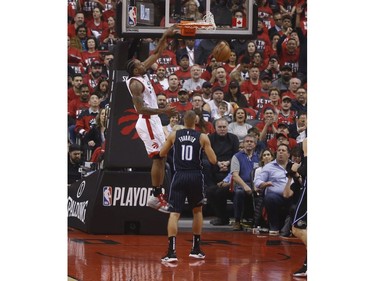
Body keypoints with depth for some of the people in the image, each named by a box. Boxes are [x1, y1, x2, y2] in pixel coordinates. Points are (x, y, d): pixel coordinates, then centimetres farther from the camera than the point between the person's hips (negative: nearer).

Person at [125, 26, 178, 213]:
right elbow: (140, 109, -25)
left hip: (153, 122, 10)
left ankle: (157, 197, 10)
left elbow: (156, 54, 17)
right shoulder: (135, 84, -17)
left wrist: (165, 37, 6)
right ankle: (157, 197, -11)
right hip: (147, 123, -10)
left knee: (161, 159, 10)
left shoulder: (142, 74, 9)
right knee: (158, 158, -12)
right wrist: (163, 111, -27)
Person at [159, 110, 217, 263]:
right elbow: (213, 160, -1)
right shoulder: (203, 137, -1)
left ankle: (171, 251, -19)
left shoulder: (173, 135, 2)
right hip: (196, 176, 1)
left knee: (174, 213, -4)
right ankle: (196, 249, 25)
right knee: (197, 210, 22)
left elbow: (162, 154, 14)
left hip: (179, 176, 0)